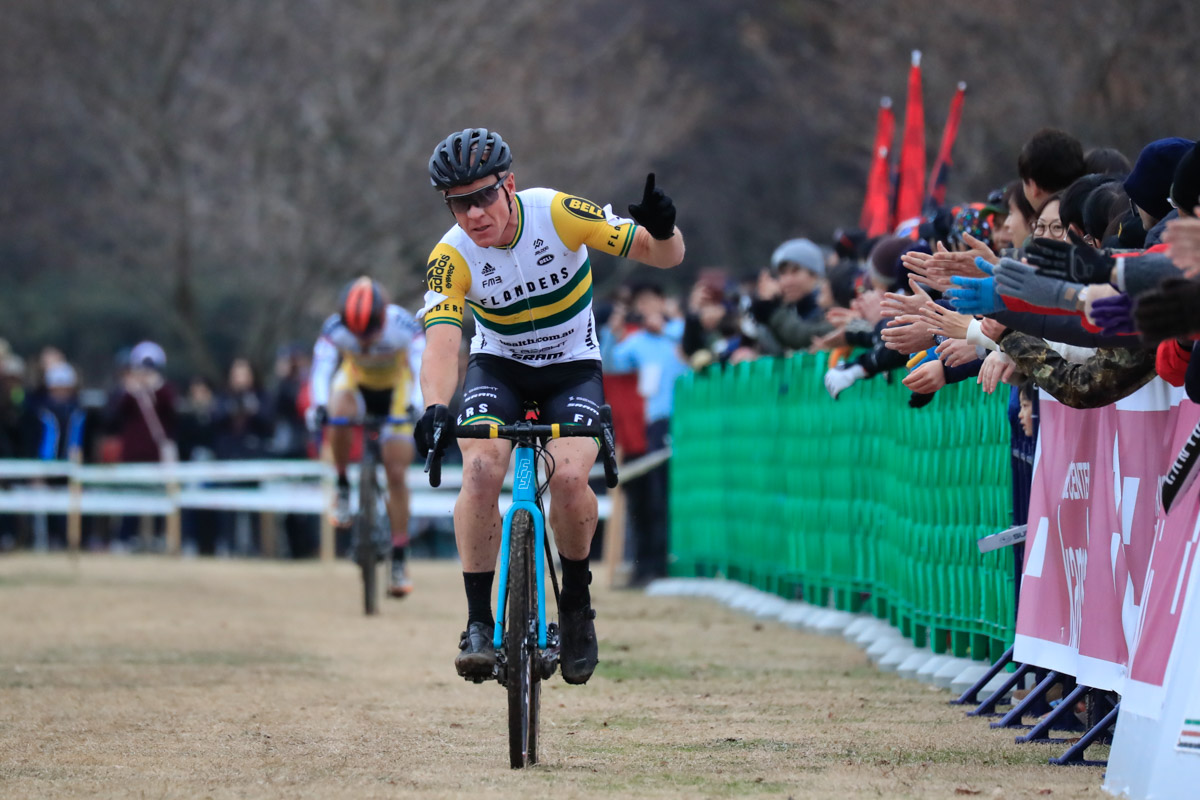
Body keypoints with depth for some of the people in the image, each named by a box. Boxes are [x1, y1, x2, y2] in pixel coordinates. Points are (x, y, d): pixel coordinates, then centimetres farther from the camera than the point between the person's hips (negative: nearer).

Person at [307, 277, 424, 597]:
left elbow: (423, 366, -41)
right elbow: (322, 366, -40)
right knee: (339, 413, -37)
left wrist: (419, 405, -58)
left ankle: (400, 559, 2)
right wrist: (319, 405, -58)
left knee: (396, 474, -8)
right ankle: (343, 488, -13)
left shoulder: (402, 325, -33)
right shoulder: (335, 329, -30)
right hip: (356, 382, 0)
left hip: (395, 390, 0)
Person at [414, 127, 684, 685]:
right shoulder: (452, 256, -20)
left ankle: (576, 606, -2)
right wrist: (435, 409, -53)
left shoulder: (557, 214, -22)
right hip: (498, 366, 1)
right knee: (480, 470, -27)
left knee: (569, 476, -27)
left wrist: (662, 230, -43)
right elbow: (441, 344, -33)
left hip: (573, 368, -1)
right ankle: (479, 622, -19)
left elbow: (664, 256, -19)